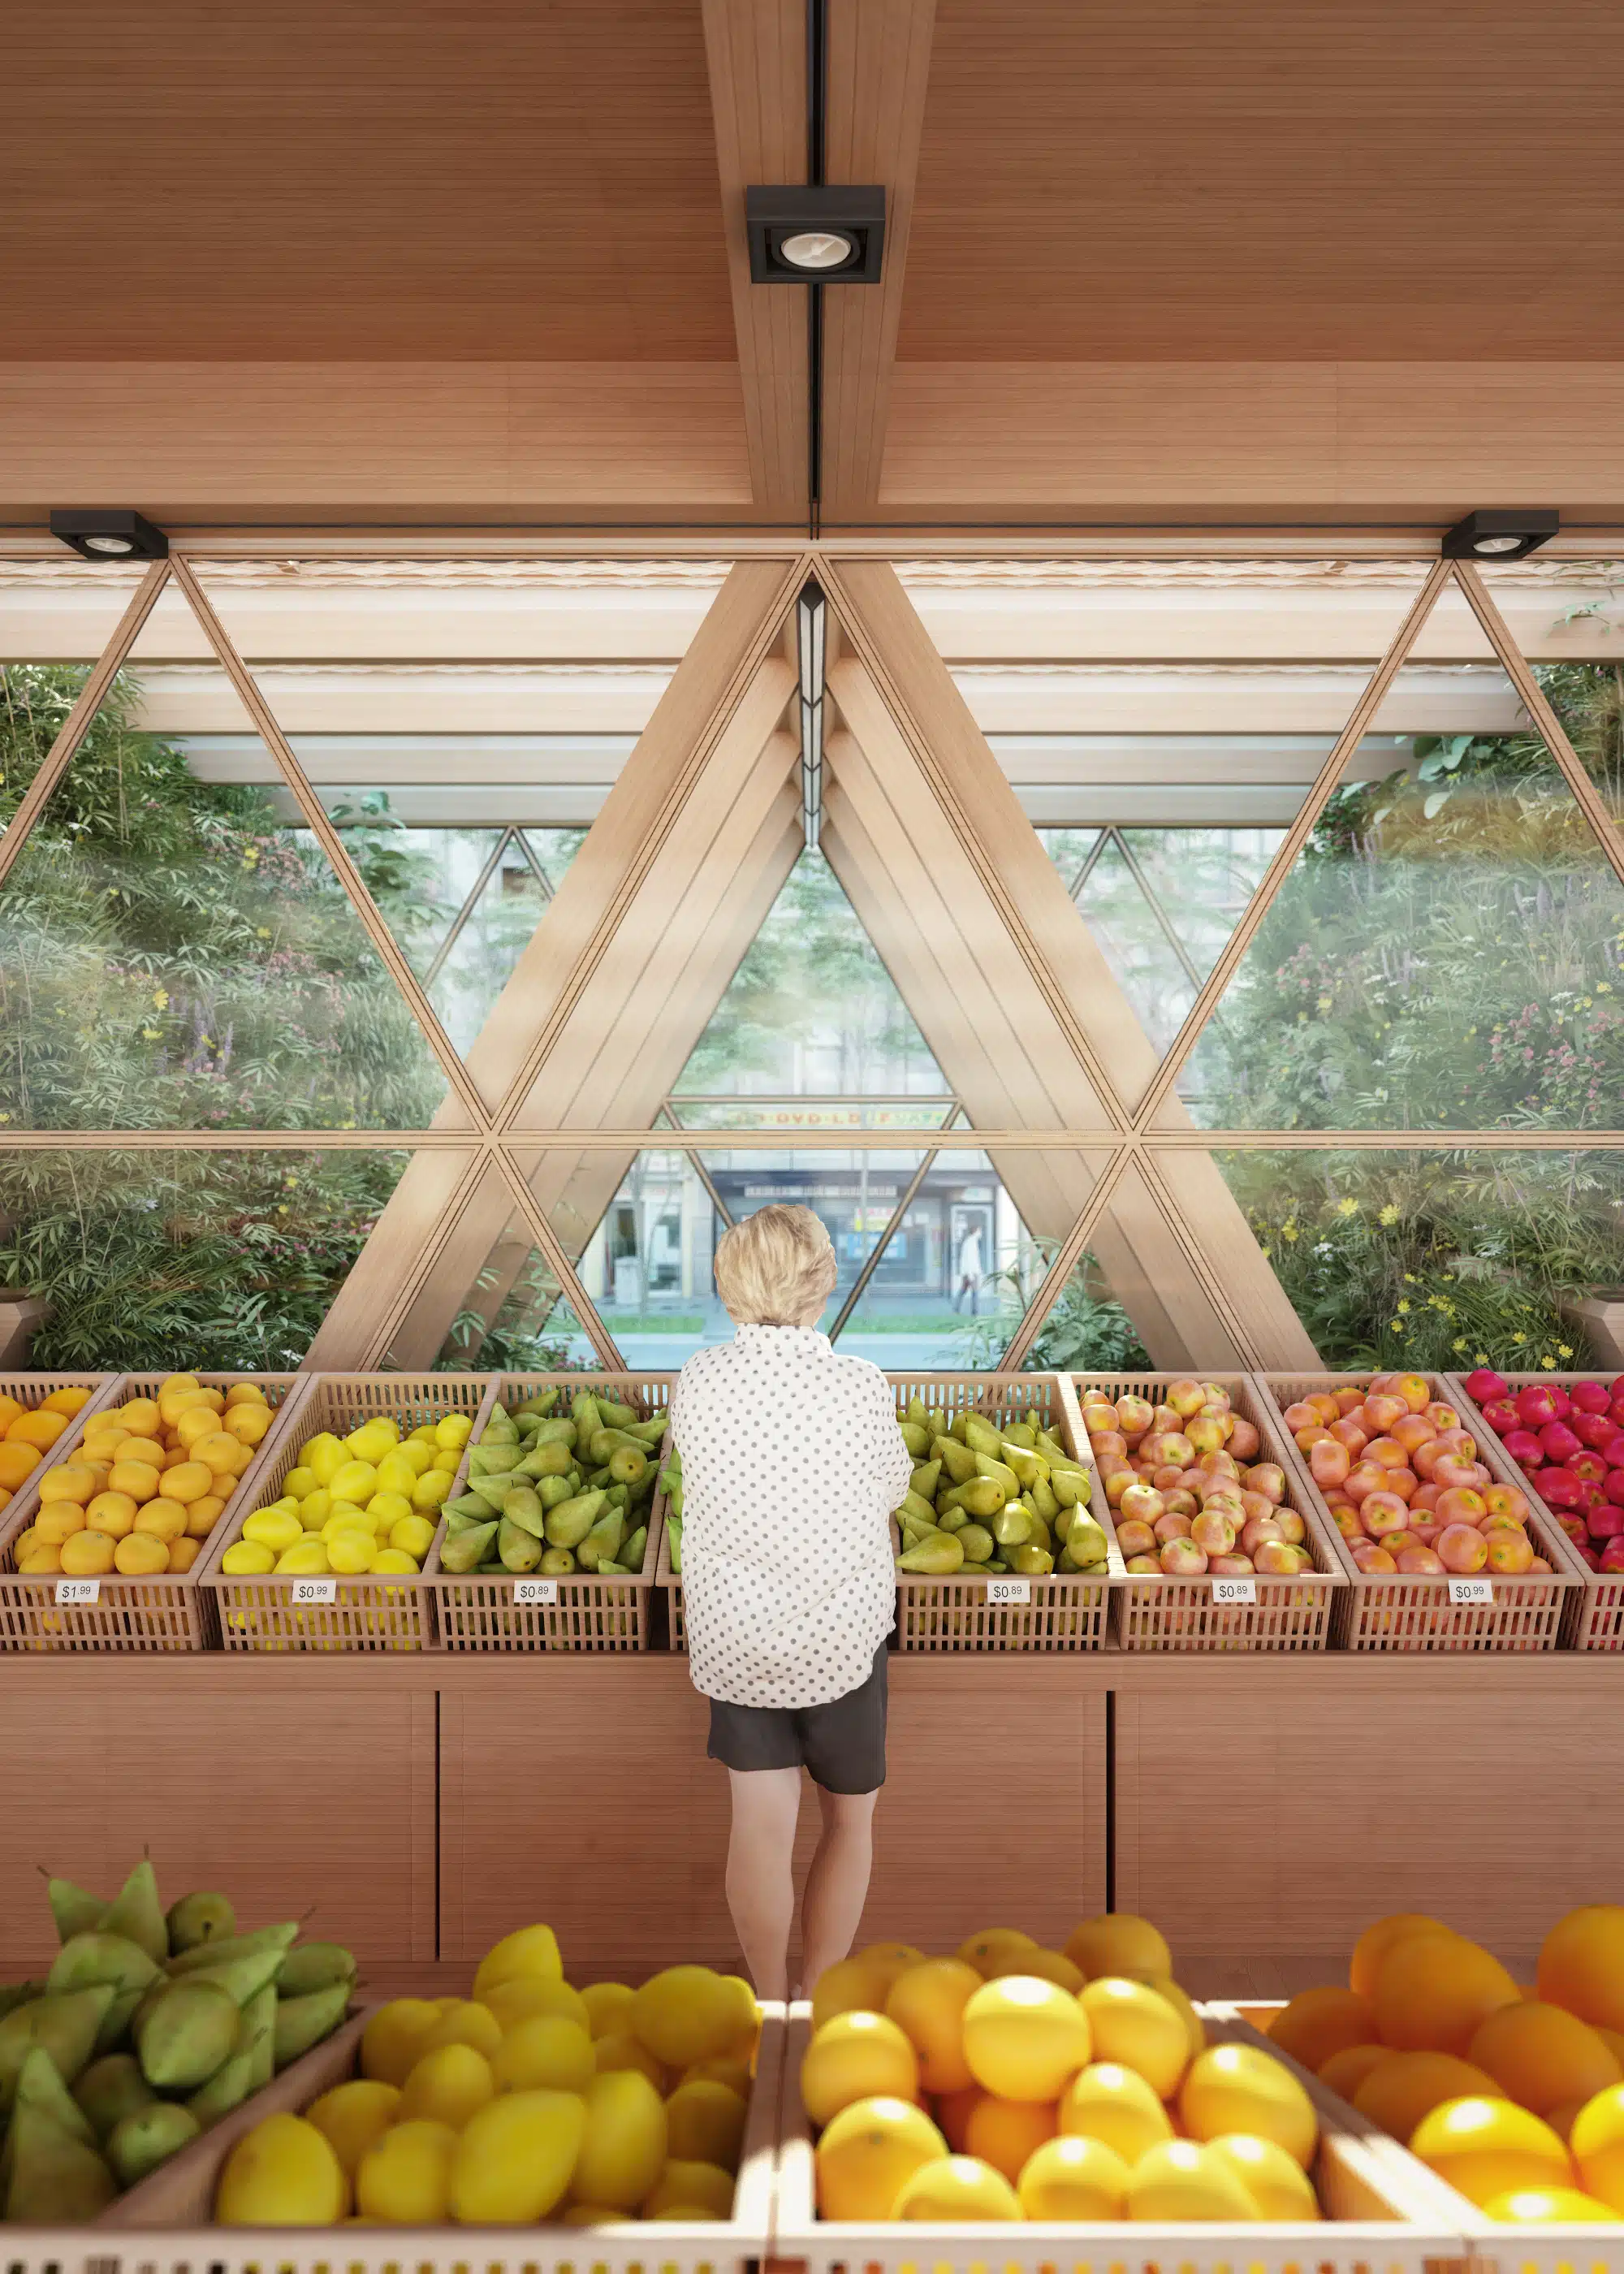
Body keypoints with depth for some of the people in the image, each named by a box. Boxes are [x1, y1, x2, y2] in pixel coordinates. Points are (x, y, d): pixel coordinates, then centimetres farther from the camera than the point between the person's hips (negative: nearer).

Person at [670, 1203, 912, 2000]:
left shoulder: (697, 1382, -10)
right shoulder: (861, 1386, -17)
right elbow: (892, 1490, -2)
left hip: (733, 1635, 2)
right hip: (841, 1635, -1)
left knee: (761, 1825, 9)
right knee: (849, 1817, 17)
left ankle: (772, 2001, 20)